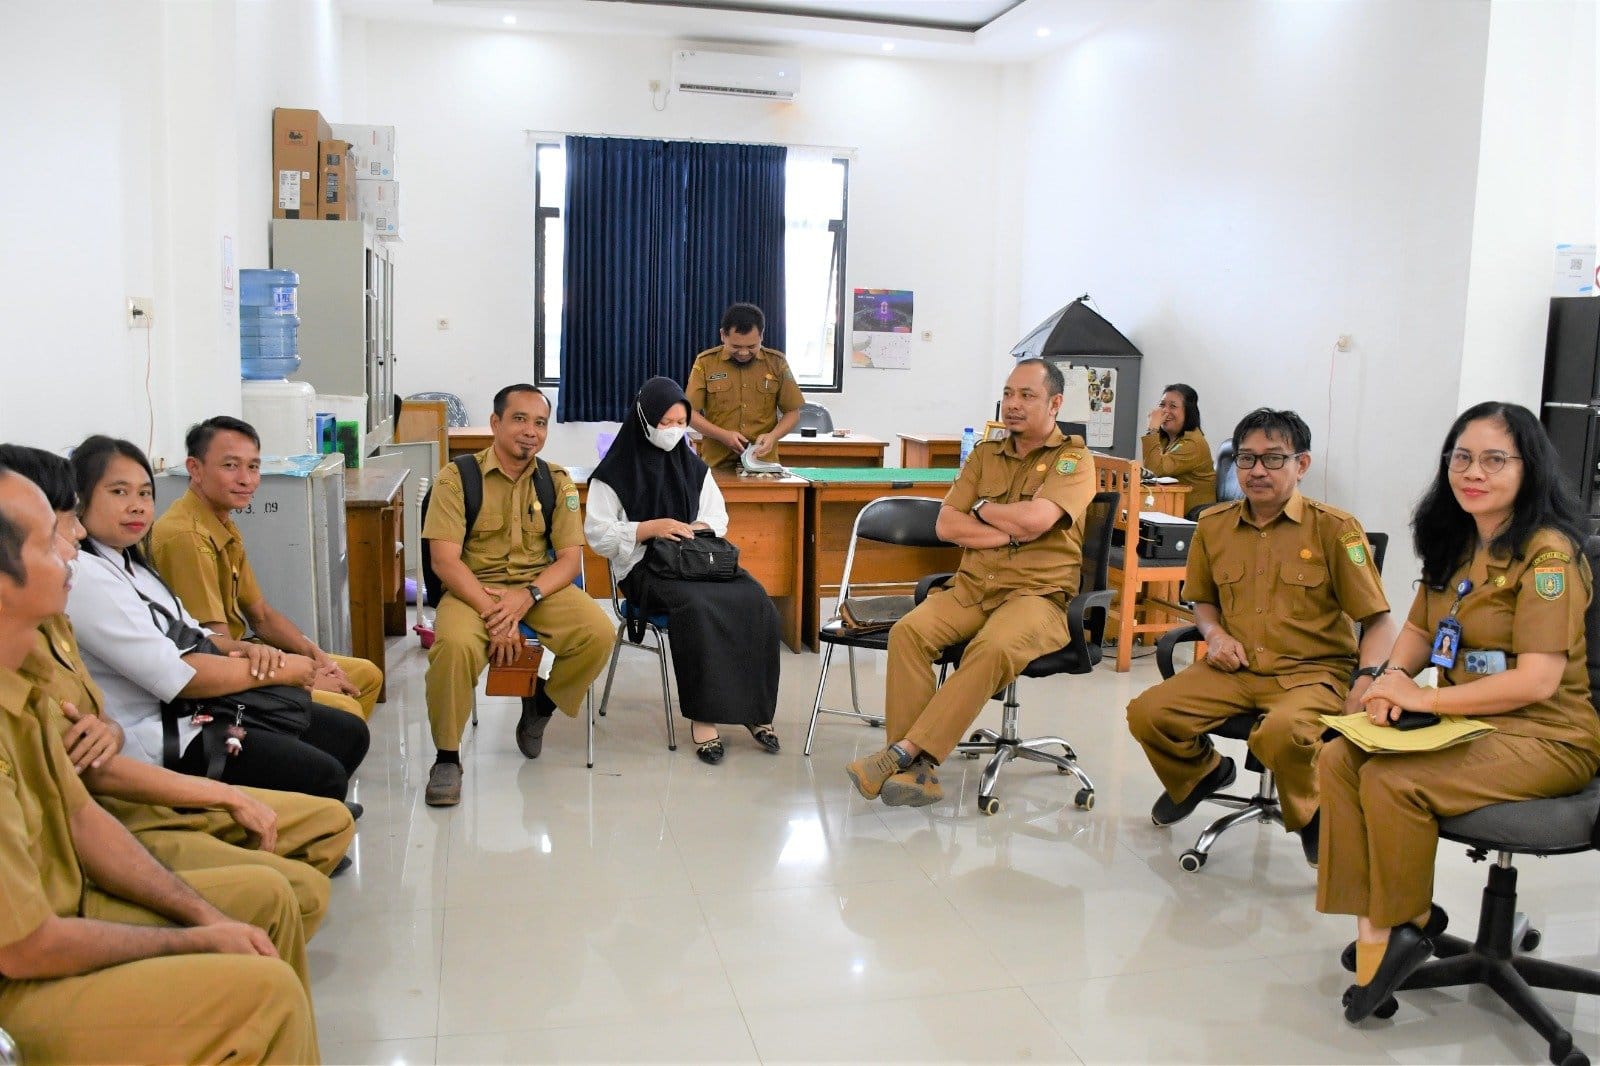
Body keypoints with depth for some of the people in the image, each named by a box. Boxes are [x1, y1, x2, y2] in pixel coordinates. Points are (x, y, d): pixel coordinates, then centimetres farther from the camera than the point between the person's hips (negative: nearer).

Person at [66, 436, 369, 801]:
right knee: (323, 777, -20)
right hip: (159, 742, -10)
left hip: (196, 711, 10)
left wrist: (245, 649, -7)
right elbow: (174, 675, -22)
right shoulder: (83, 576, -17)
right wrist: (279, 671, -13)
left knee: (350, 733, 9)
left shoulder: (129, 564, 14)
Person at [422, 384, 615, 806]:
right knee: (455, 645, -34)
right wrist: (492, 614, -23)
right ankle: (446, 757, -11)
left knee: (598, 633, -23)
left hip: (540, 587, 3)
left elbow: (570, 558, 1)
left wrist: (528, 597, -18)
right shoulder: (457, 478, -4)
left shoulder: (556, 481, 5)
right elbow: (444, 560, -11)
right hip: (472, 587, -3)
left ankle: (539, 708, 7)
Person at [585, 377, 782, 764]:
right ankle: (703, 715, -28)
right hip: (643, 565, -5)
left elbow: (718, 515, 20)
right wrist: (653, 527, -16)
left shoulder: (692, 466, 16)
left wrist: (699, 529, -4)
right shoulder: (616, 471, 0)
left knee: (756, 602, -25)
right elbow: (597, 533, -5)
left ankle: (754, 708, -17)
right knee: (697, 606, -37)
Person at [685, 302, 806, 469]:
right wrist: (723, 435, -11)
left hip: (764, 461, 0)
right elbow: (690, 413, 2)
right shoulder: (706, 362, 2)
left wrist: (773, 436, -8)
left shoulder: (776, 362, 5)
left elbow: (793, 412, 10)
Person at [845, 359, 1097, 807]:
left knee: (993, 649, -36)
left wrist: (983, 508, 0)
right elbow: (946, 525, 6)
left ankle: (905, 752, -33)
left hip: (1037, 594, -5)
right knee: (908, 631, -24)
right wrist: (1011, 534, -6)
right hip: (972, 586, 5)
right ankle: (916, 768, -27)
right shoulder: (986, 455, 17)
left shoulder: (1074, 460, 2)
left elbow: (1036, 519, -17)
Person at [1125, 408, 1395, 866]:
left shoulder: (1335, 529, -5)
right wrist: (1215, 633, 1)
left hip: (1313, 672, -4)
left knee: (1282, 732, -38)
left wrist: (1367, 678, -22)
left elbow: (1378, 621, -4)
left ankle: (1313, 817, -1)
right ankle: (1202, 772, 19)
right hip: (1234, 669, 4)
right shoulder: (1213, 526, 8)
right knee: (1147, 713, -18)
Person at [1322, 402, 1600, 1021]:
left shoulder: (1547, 553, -15)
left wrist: (1426, 699, -21)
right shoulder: (1456, 545, 11)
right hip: (1466, 725, 8)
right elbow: (1419, 630, 17)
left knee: (1391, 779, -28)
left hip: (1545, 737, -8)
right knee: (1338, 760, -16)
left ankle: (1410, 921, -3)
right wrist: (1394, 678, -5)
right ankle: (1376, 929, -12)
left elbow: (1536, 681, -21)